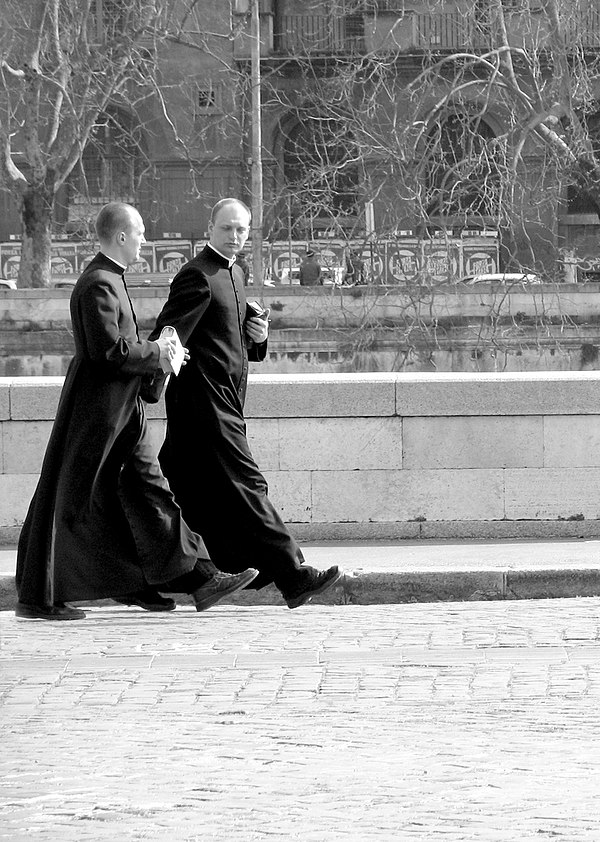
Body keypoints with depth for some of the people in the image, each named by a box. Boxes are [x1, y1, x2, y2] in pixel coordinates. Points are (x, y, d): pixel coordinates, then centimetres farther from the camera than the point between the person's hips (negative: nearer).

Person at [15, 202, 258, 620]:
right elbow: (107, 349, -25)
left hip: (123, 412, 10)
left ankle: (197, 577, 9)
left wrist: (157, 350, 8)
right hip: (95, 409, -10)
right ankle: (37, 598, 5)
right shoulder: (98, 284, -18)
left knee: (150, 491, 9)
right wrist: (156, 354, -13)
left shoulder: (110, 279, 15)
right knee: (69, 503, -2)